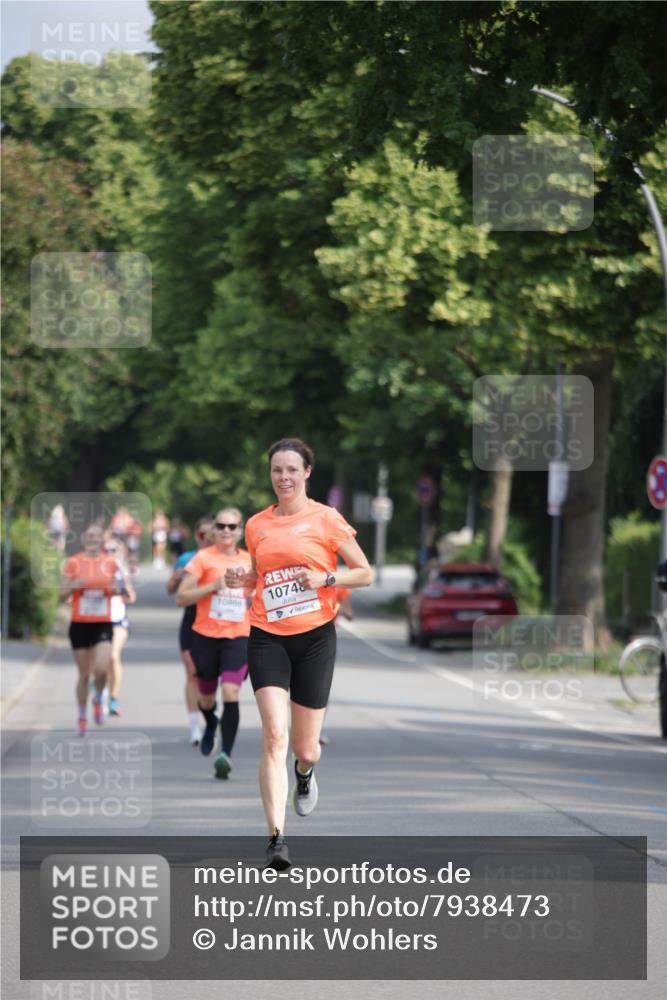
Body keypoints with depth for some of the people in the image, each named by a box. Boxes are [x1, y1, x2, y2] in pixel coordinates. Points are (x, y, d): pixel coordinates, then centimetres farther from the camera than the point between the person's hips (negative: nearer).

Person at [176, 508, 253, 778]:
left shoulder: (249, 560, 7)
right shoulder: (204, 558, -3)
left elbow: (256, 593, 27)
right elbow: (181, 597, -8)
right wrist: (214, 585, -17)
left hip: (237, 637, 1)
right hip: (206, 636, -1)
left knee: (231, 694, -17)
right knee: (207, 697, 13)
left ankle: (225, 754, -17)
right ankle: (210, 725, 47)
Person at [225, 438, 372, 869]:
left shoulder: (326, 518, -1)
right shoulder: (257, 525, 9)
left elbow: (365, 574, 3)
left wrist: (325, 579, -14)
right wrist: (242, 579, 2)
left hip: (314, 636, -1)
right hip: (267, 637, 1)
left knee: (305, 748, 5)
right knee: (274, 735, -17)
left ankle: (305, 772, 45)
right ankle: (277, 837, -20)